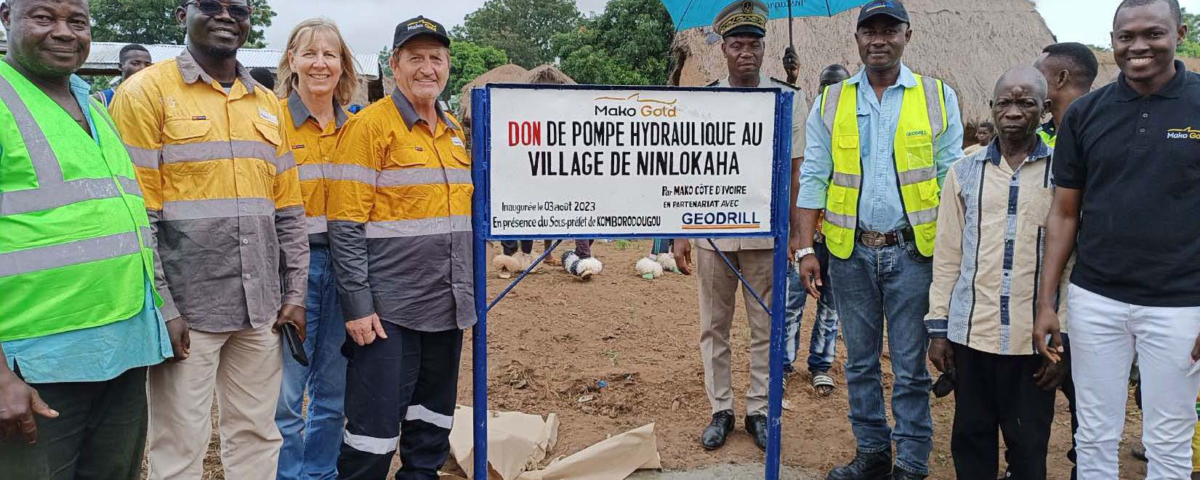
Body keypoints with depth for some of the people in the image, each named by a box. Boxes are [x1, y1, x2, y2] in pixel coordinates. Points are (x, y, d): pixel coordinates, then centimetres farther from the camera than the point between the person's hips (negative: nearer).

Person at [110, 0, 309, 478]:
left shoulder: (268, 105, 13)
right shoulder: (146, 92, -4)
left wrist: (295, 293, 8)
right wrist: (160, 308, -13)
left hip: (261, 306, 5)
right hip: (185, 305, -5)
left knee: (257, 435, 13)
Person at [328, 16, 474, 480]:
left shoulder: (454, 129, 13)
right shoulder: (370, 125, -9)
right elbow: (346, 224, -13)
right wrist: (357, 305, -16)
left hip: (446, 307, 7)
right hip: (389, 309, -7)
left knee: (433, 421, 17)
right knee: (376, 425, -1)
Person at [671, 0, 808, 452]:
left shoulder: (789, 100, 1)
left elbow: (797, 172, 2)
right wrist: (680, 234, 0)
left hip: (765, 233, -1)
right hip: (711, 233, 1)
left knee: (765, 329, 8)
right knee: (713, 328, 9)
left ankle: (758, 410, 22)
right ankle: (720, 411, 22)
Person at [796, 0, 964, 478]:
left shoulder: (938, 98, 2)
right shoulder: (831, 102, 6)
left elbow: (951, 180, 1)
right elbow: (814, 179, 4)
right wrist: (807, 248, -2)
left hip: (913, 251, -2)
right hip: (850, 251, 2)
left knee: (910, 366, 5)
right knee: (860, 362, 12)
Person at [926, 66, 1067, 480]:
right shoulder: (964, 171, 6)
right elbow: (947, 255, 7)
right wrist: (938, 326, 5)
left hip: (1034, 336, -1)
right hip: (970, 332, 2)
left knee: (1028, 446, 9)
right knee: (971, 438, 11)